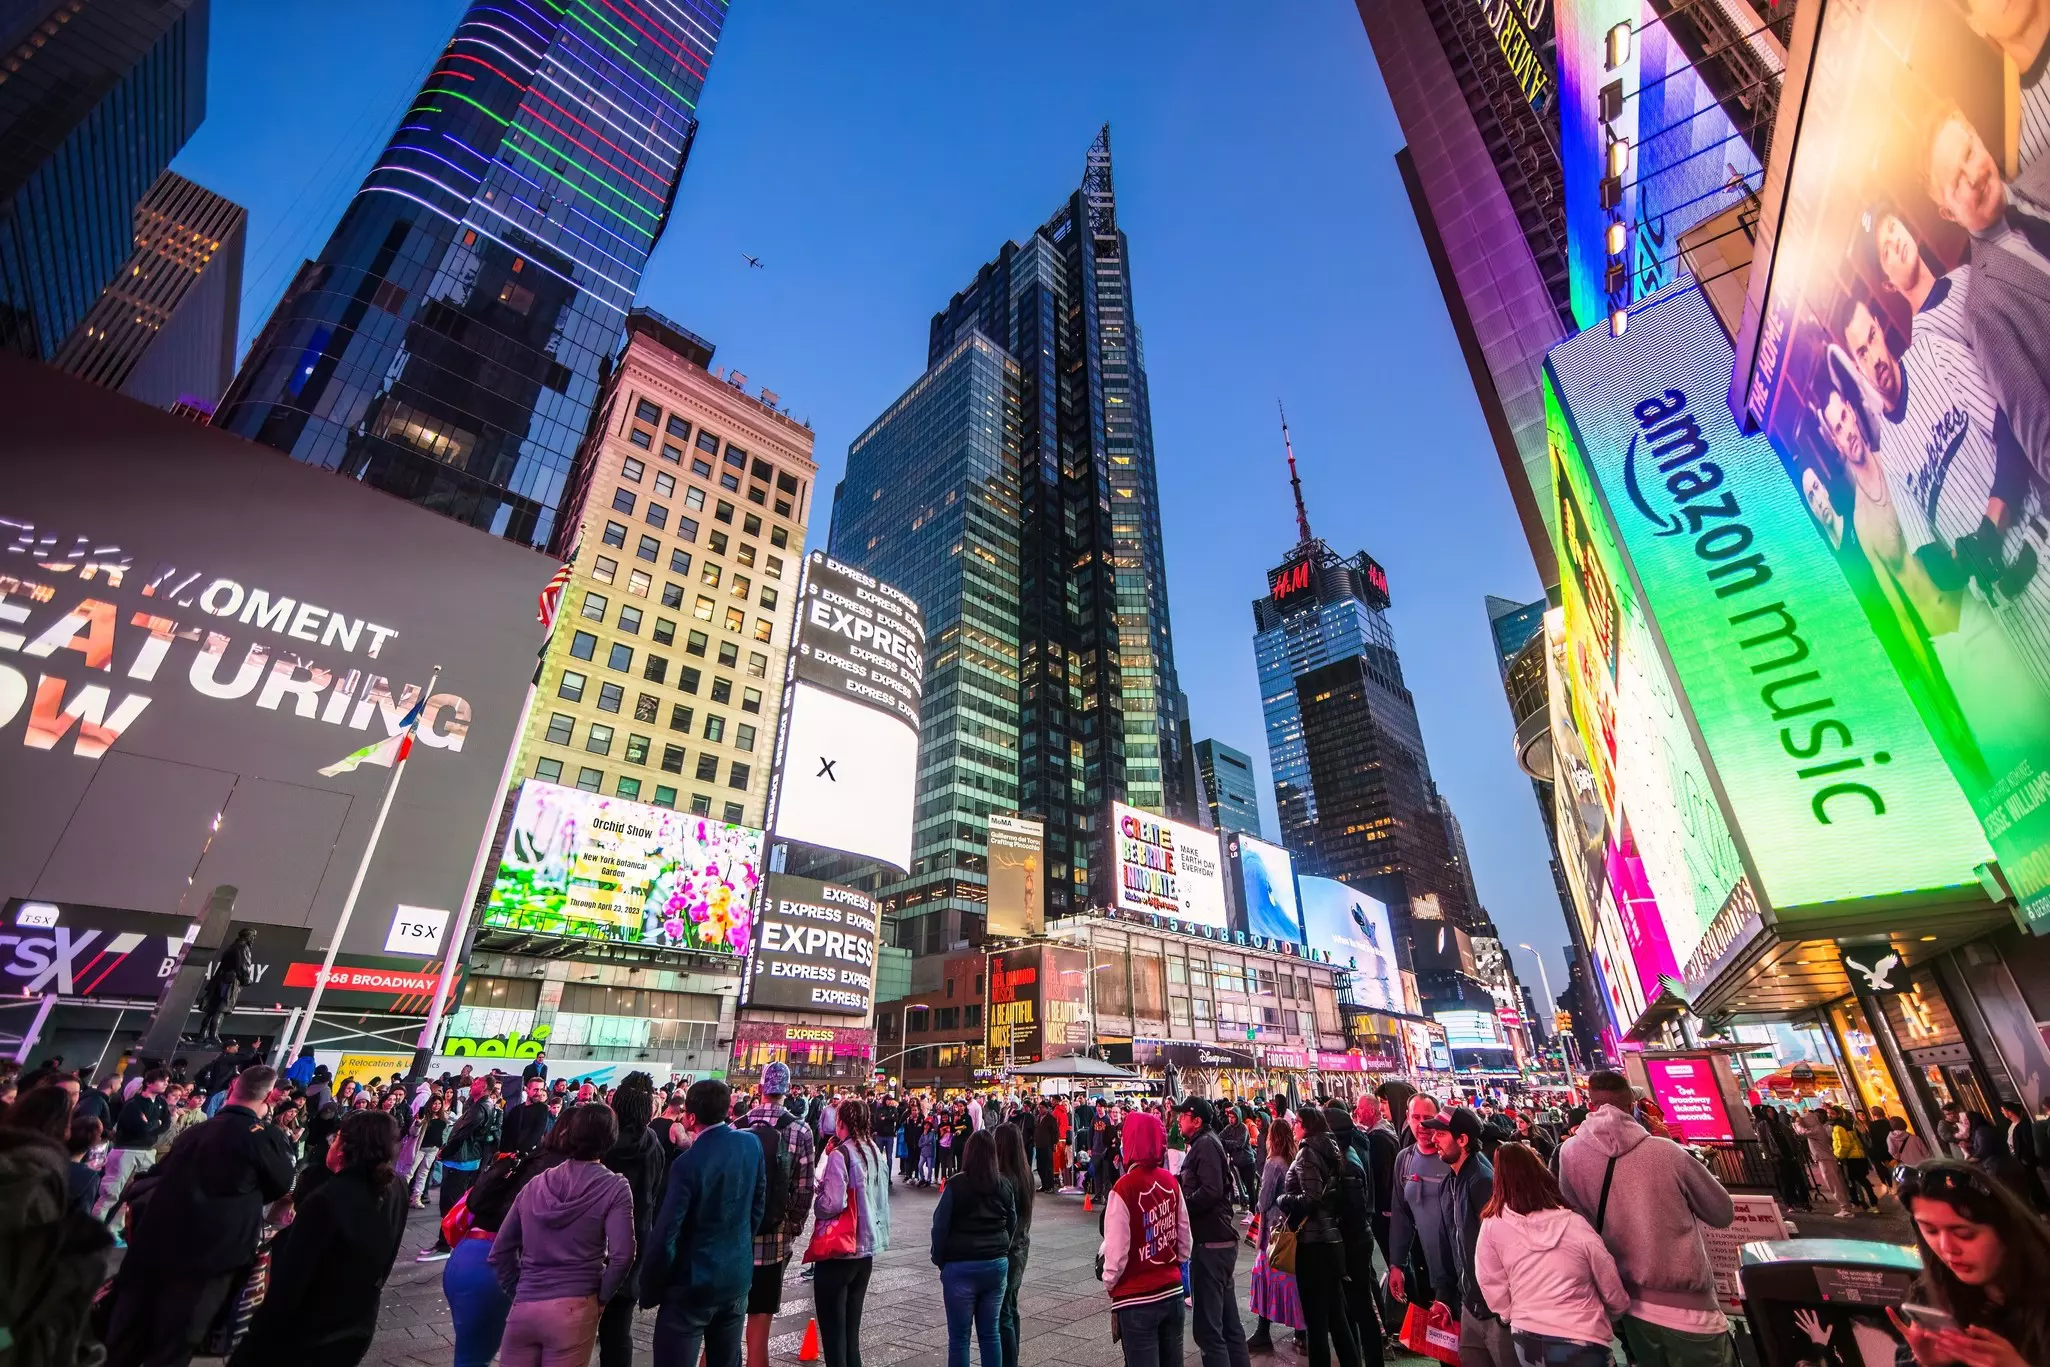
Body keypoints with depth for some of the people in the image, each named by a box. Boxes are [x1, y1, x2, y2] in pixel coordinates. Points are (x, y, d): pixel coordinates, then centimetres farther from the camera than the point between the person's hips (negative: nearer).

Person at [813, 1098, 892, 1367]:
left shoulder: (841, 1154, -17)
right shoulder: (877, 1152, 5)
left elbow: (831, 1205, -24)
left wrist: (814, 1201, -2)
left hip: (838, 1252, -7)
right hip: (866, 1249, 7)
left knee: (832, 1333, 6)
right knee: (851, 1330, 19)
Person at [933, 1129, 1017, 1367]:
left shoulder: (956, 1185, -14)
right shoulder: (1005, 1186, -1)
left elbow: (940, 1227, -8)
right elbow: (1012, 1226, 8)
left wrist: (940, 1261, 5)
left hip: (961, 1267, -4)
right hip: (997, 1265, 4)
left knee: (959, 1336, 8)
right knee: (990, 1332, 15)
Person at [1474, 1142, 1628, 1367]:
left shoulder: (1492, 1226, -13)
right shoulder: (1575, 1224, -15)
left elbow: (1492, 1286, -5)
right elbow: (1614, 1293, -2)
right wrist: (1610, 1319, 20)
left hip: (1525, 1340, 2)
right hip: (1579, 1340, -2)